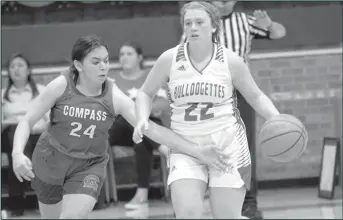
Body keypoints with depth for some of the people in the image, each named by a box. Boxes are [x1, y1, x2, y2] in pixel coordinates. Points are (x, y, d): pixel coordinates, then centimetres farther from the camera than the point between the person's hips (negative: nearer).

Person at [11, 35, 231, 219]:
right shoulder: (62, 86, -16)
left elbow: (152, 129, -18)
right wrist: (18, 154, -29)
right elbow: (27, 121, -10)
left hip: (89, 166, -1)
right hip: (50, 160, 1)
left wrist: (198, 151, -26)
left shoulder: (114, 97, -15)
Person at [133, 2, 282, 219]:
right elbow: (145, 93, 13)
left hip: (228, 145, -1)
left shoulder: (230, 60, -4)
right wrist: (143, 119, -7)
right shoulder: (169, 59, -2)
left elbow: (256, 97, 7)